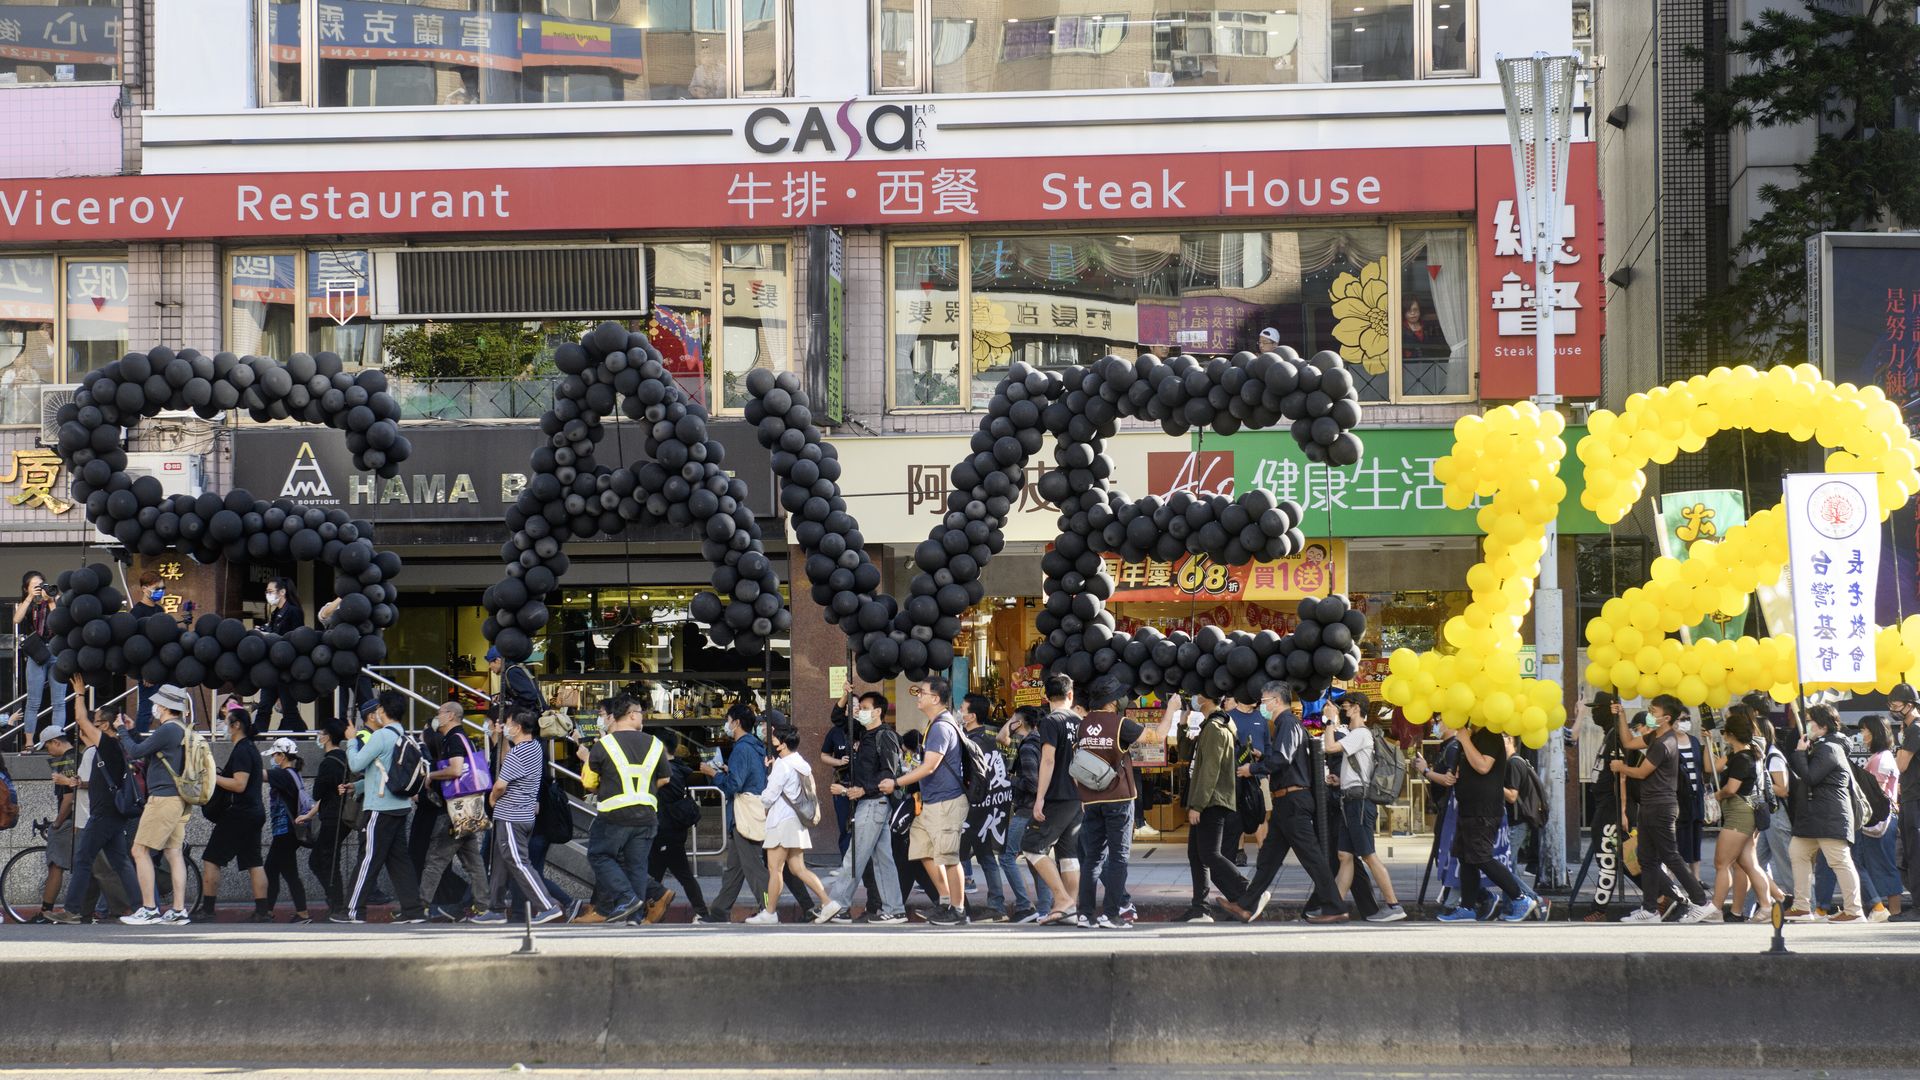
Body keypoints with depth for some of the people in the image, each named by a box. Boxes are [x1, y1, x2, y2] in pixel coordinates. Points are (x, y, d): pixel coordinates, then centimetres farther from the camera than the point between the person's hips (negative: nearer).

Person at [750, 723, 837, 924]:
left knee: (775, 868, -3)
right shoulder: (801, 764, 12)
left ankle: (769, 913, 1)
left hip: (782, 821, -9)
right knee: (797, 868, 9)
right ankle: (828, 902, 0)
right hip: (796, 822, 9)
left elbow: (768, 797, -12)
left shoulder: (782, 766, -14)